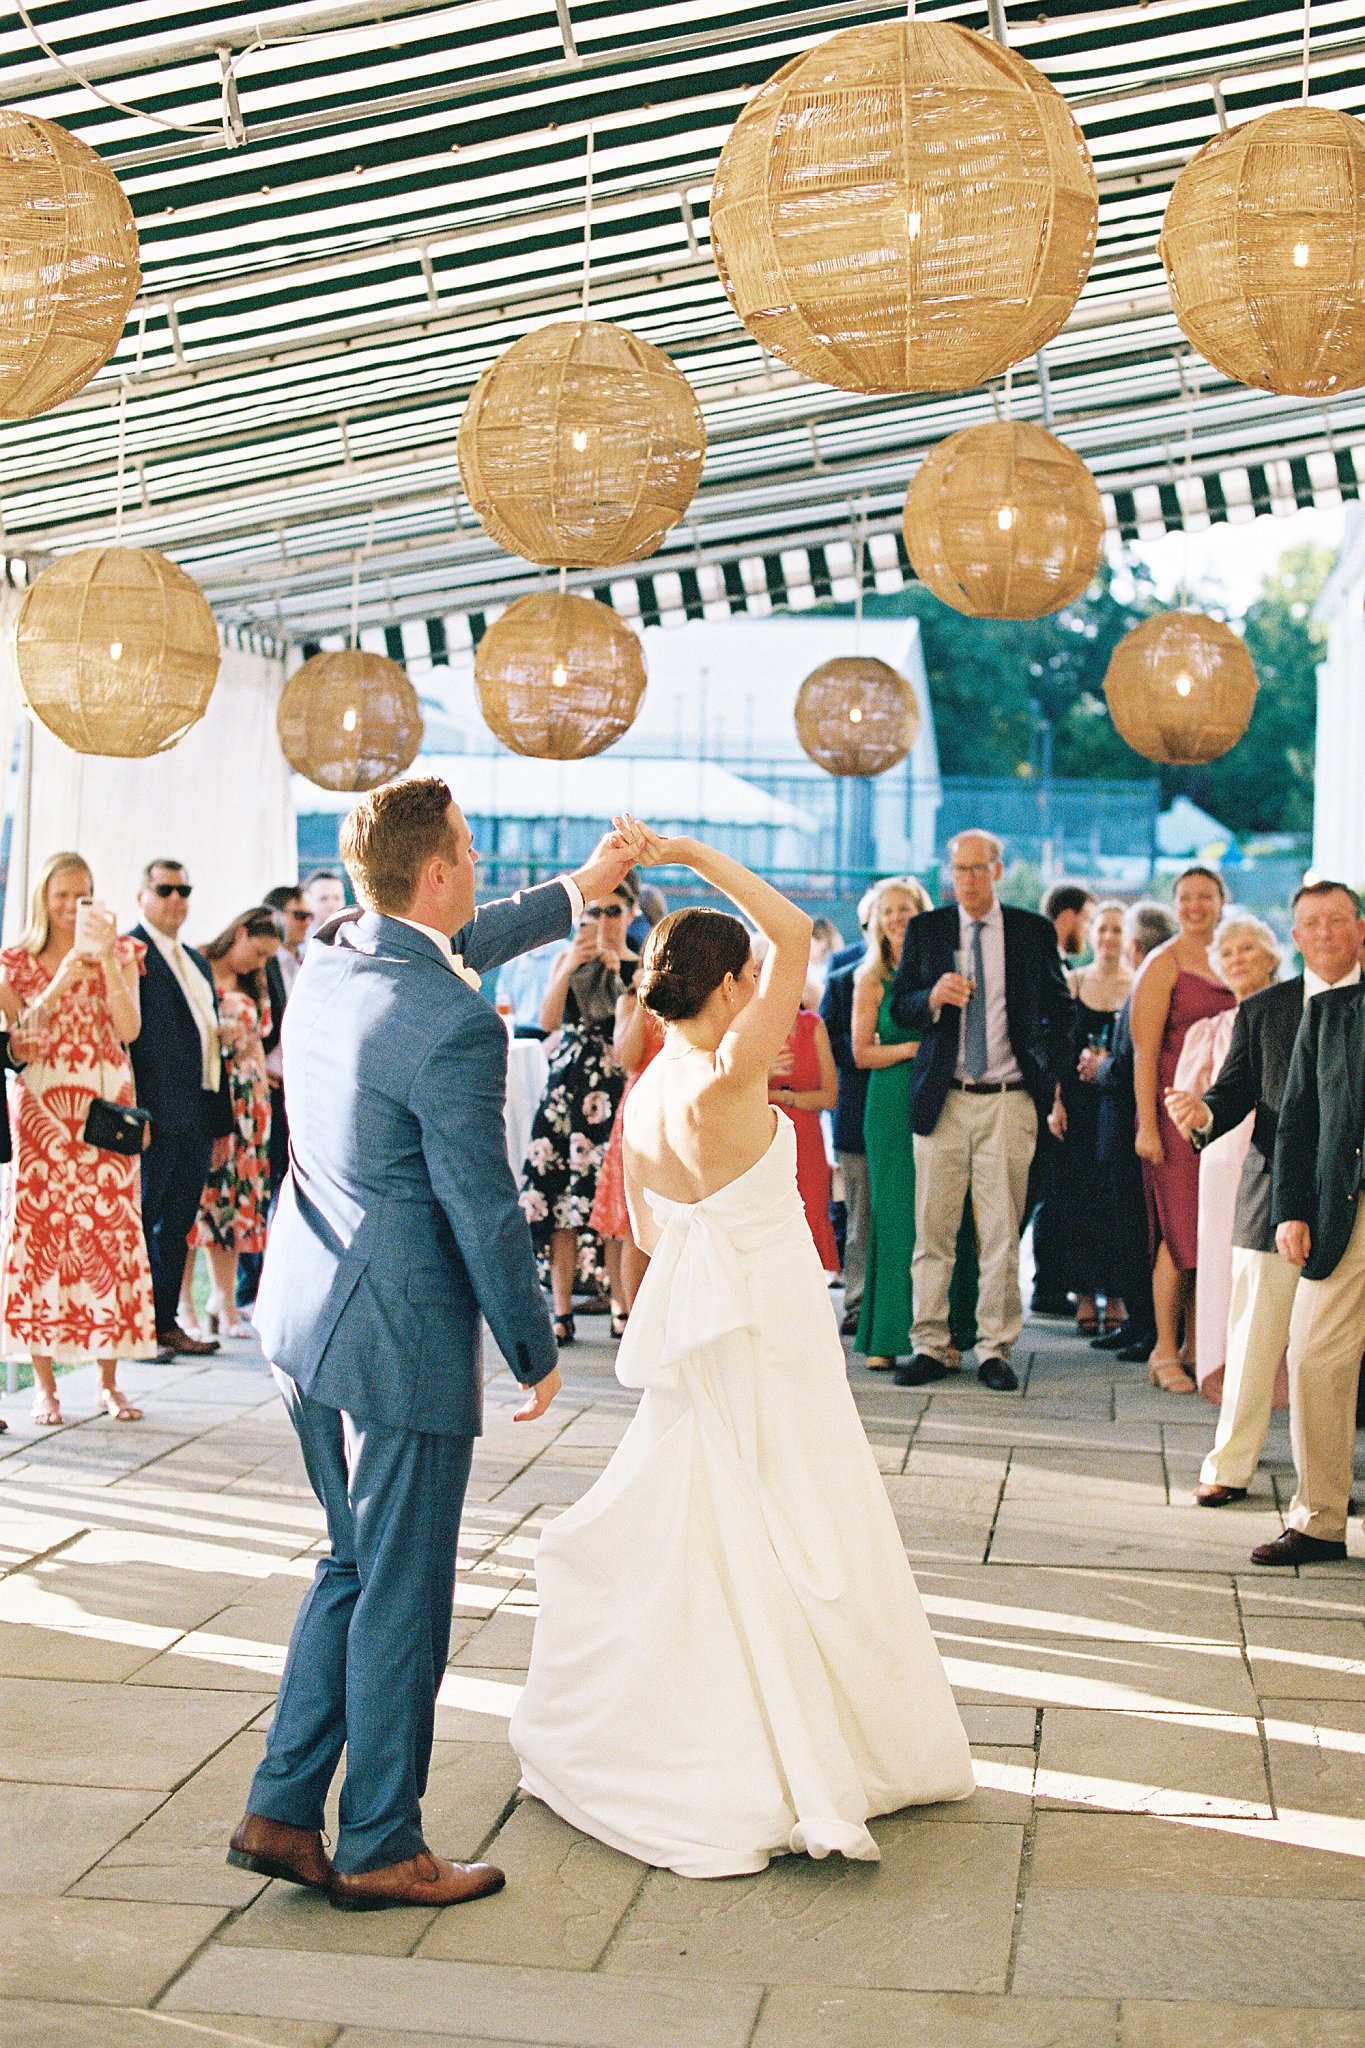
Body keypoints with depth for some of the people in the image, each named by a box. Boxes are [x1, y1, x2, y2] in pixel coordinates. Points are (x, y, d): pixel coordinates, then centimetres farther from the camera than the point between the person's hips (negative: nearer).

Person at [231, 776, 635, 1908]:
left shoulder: (324, 962, 3)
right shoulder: (456, 1027, -22)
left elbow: (453, 951, 24)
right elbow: (484, 1211, -17)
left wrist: (576, 891, 33)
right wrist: (536, 1351, -4)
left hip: (305, 1314, 9)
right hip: (403, 1341, -9)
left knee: (354, 1568, 20)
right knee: (402, 1596, 5)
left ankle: (281, 1811, 23)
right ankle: (382, 1847, 17)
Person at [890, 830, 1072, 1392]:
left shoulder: (1034, 932, 7)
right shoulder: (924, 930, 9)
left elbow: (1059, 1008, 14)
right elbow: (899, 1006, 9)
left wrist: (1048, 1073, 5)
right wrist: (933, 997, -12)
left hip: (1008, 1099, -1)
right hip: (942, 1099, 1)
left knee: (1001, 1234, 0)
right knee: (933, 1230, 1)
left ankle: (995, 1350, 8)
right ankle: (930, 1347, 8)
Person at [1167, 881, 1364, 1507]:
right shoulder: (1261, 1011, 9)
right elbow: (1235, 1090, 5)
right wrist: (1203, 1114, -16)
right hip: (1275, 1199, 1)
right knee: (1253, 1341, 4)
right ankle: (1229, 1466, 14)